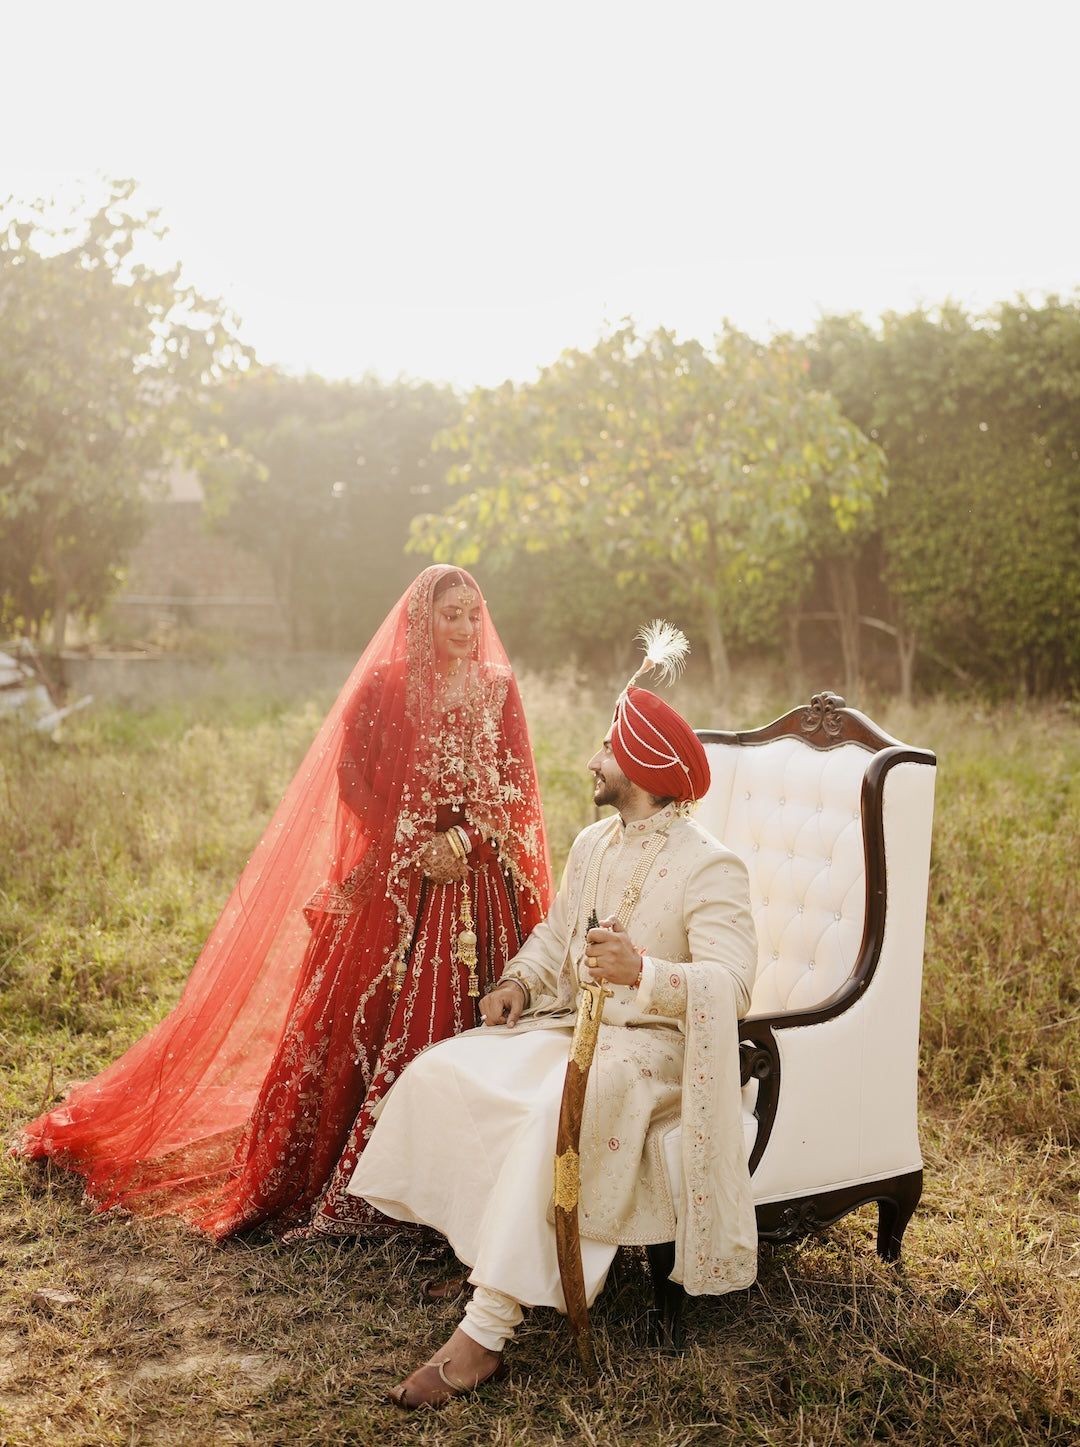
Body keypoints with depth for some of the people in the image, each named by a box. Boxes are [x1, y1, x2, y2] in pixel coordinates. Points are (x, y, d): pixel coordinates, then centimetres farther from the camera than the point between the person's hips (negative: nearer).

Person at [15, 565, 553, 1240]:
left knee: (483, 1017, -2)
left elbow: (515, 786, 5)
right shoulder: (383, 685, 0)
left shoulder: (499, 687, 7)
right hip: (396, 880, -2)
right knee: (375, 1016, -5)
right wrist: (418, 847, -9)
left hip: (482, 877, 2)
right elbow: (351, 780, -3)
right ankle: (362, 1178, 4)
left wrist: (465, 842, -10)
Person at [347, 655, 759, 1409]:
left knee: (555, 1112, -36)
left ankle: (485, 1332, -32)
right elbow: (555, 931, 25)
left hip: (653, 1042, -8)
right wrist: (521, 981, 4)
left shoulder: (710, 866, -12)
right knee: (441, 1072, -9)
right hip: (572, 1025, 8)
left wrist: (642, 971, -38)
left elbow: (732, 982, -23)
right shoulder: (594, 844, 13)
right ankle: (488, 1252, -2)